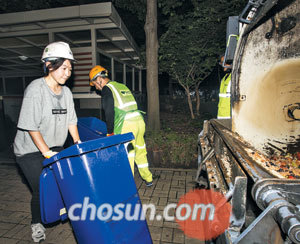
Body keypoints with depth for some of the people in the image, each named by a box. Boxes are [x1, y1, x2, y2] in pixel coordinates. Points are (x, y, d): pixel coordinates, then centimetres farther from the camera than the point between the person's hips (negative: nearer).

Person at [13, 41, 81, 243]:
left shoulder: (66, 92, -1)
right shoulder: (35, 89, -20)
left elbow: (71, 120, 6)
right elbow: (31, 127, -21)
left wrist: (78, 143, -1)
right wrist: (47, 153, -22)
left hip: (55, 147, 6)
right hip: (30, 150, -5)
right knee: (42, 190, 1)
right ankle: (37, 224, 29)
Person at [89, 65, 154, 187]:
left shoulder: (106, 89, -1)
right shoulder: (122, 86, 23)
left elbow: (109, 112, -7)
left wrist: (110, 132, 3)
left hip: (127, 124, -8)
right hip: (139, 119, 8)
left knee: (126, 155, 3)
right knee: (140, 151, 20)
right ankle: (148, 179, 34)